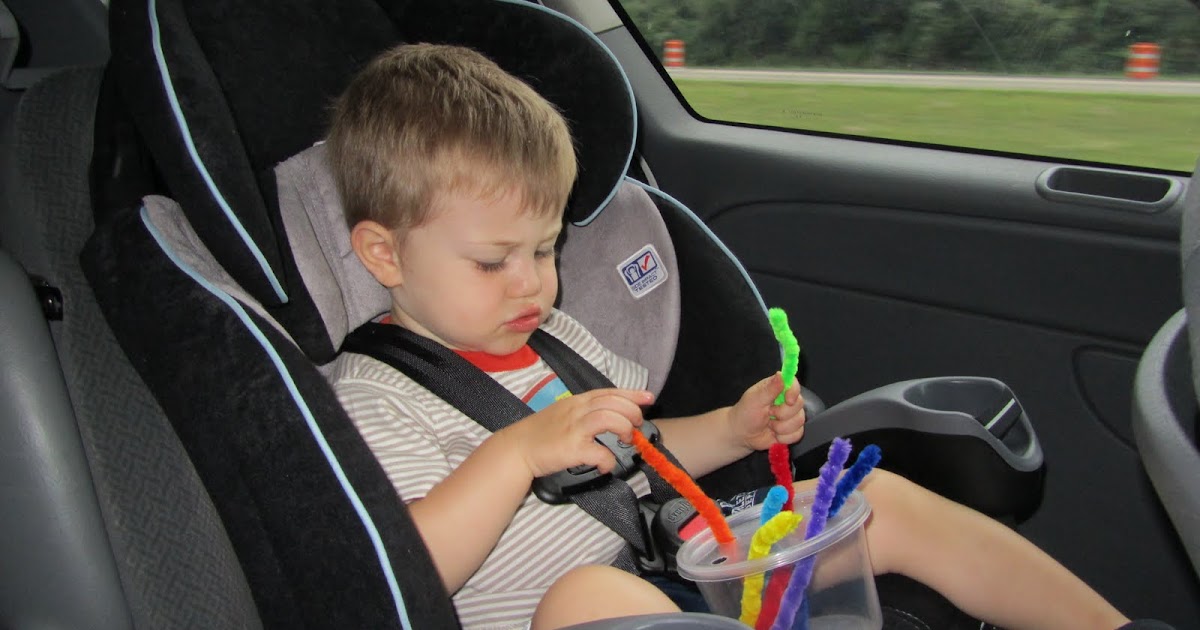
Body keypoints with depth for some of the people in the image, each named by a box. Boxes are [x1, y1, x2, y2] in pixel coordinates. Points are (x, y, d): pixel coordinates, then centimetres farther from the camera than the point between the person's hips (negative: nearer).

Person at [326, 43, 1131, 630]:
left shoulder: (551, 337, 14)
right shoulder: (372, 395, -8)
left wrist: (732, 430, 6)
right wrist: (521, 450, -31)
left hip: (671, 560, 8)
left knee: (885, 500, 0)